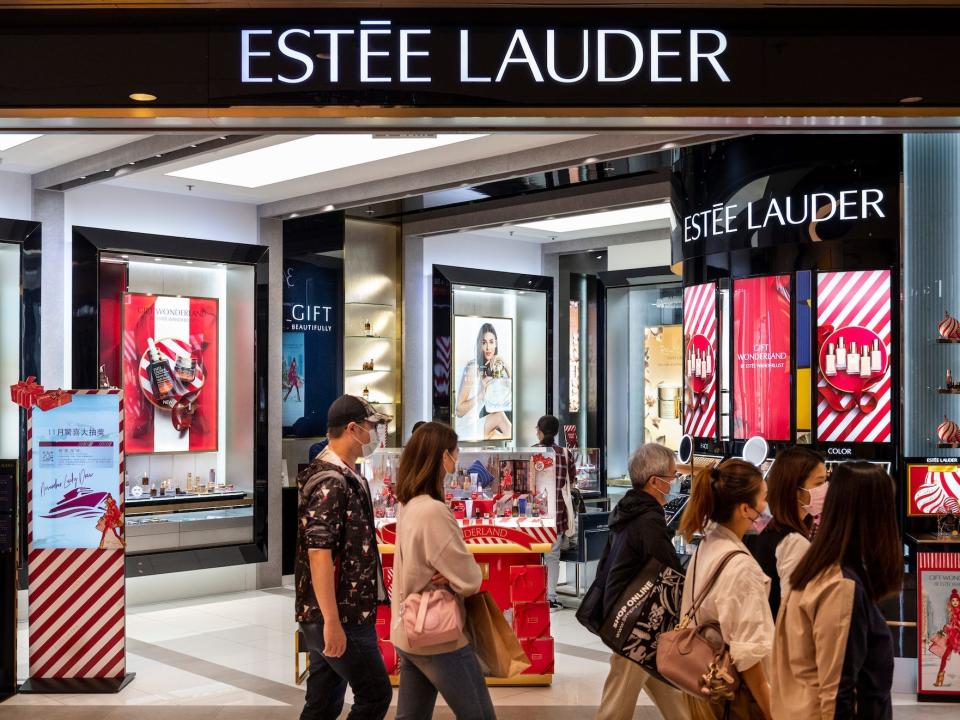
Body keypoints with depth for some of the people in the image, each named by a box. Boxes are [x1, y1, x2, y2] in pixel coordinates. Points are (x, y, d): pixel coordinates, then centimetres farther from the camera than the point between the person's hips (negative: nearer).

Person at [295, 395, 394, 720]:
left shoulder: (345, 476, 13)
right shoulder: (329, 482, -18)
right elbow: (318, 553, -24)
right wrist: (333, 621, -26)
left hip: (340, 612, 9)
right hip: (339, 616, -9)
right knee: (376, 694, 0)